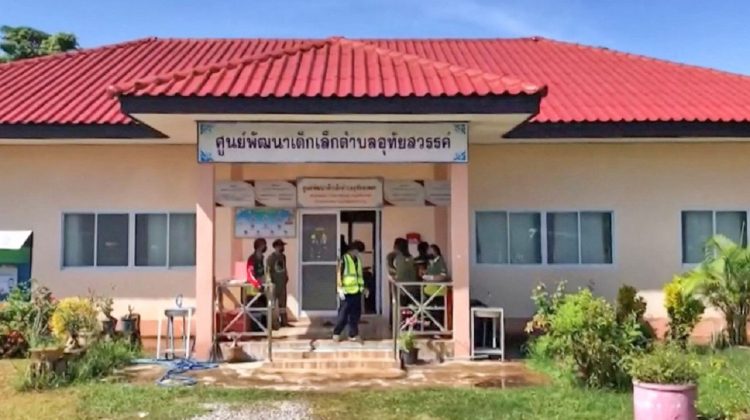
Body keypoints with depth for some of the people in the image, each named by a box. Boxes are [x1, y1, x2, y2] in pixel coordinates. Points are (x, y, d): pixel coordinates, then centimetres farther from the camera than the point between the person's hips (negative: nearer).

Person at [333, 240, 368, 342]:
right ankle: (336, 333, 10)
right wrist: (340, 289, -20)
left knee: (355, 314, 8)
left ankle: (353, 334, 15)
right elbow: (339, 274, -12)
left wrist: (362, 288, 16)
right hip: (346, 292, -7)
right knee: (343, 314, -3)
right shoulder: (344, 259, -7)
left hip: (356, 291, 7)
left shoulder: (358, 260, 15)